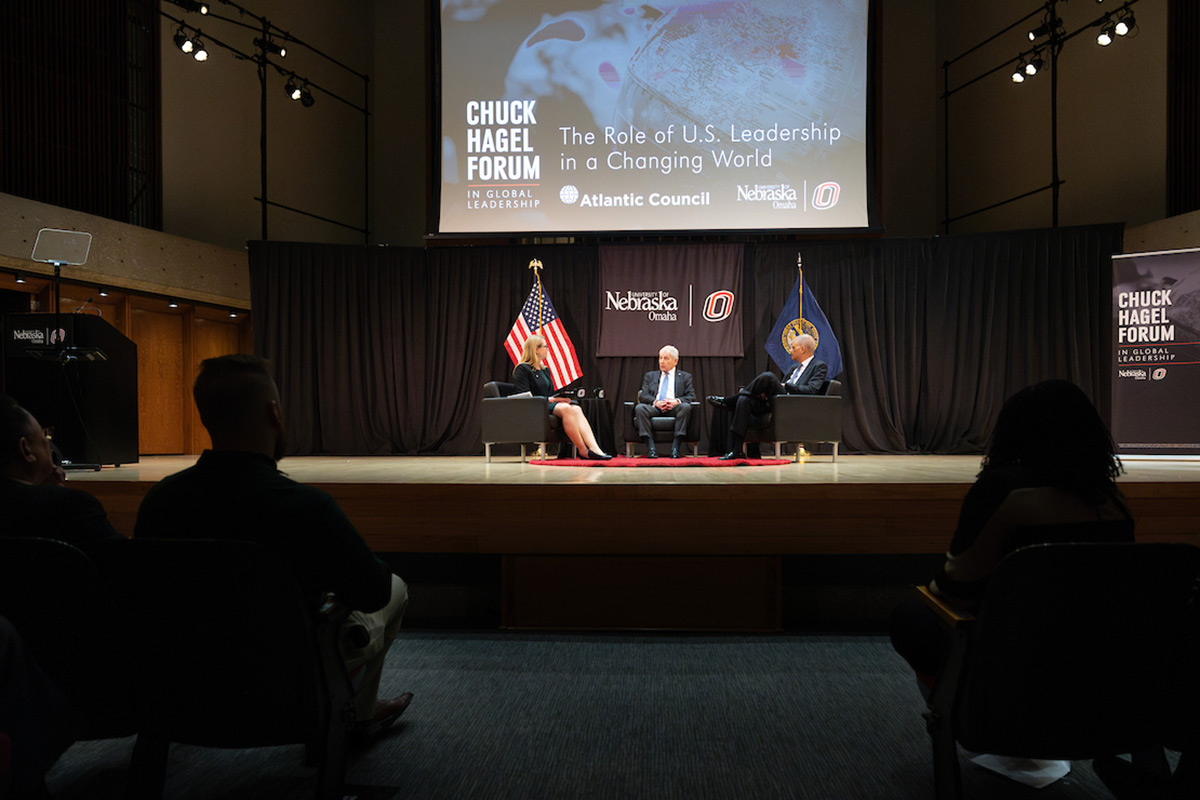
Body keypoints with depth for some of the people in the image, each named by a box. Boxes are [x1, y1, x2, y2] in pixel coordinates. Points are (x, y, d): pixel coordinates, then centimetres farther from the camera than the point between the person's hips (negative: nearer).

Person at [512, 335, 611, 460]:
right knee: (566, 408, -34)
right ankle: (582, 450, -34)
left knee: (576, 409, -24)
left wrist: (560, 397, 0)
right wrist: (550, 399, -18)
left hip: (550, 405, 7)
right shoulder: (522, 369, -1)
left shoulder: (545, 370, 26)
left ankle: (594, 448, -41)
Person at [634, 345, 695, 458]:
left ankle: (675, 448, -35)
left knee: (686, 406, -34)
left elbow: (691, 396, 7)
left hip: (674, 408, -1)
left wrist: (677, 401, -14)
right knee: (639, 408, -31)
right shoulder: (650, 375, 23)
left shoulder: (685, 377, 20)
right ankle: (651, 448, -35)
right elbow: (643, 395, 10)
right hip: (654, 408, 1)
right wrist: (655, 402, -12)